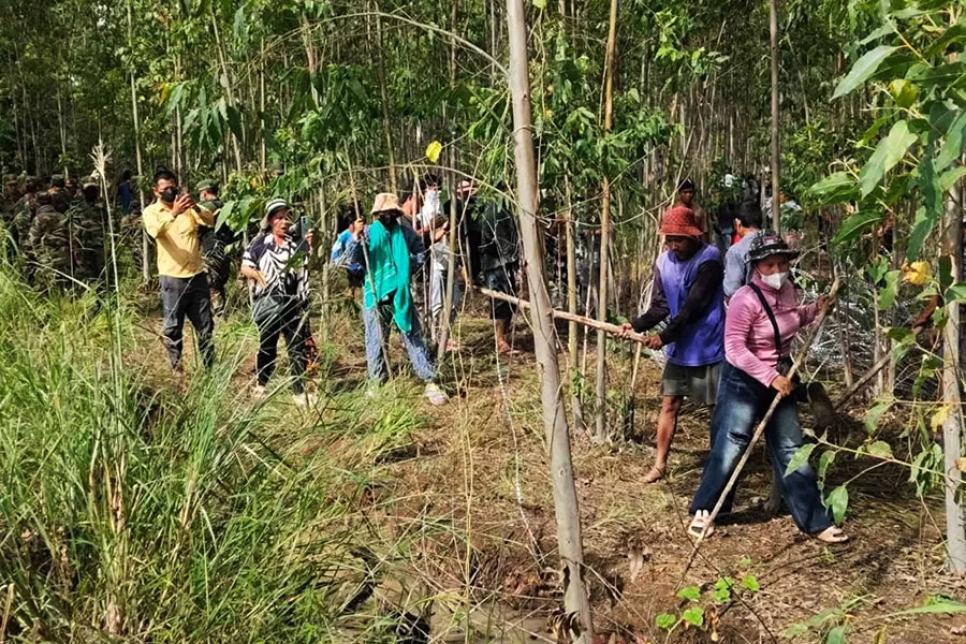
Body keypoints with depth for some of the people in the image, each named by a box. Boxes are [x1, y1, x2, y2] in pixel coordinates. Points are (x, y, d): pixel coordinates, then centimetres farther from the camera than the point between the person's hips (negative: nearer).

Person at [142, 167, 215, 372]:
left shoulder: (188, 207, 6)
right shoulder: (151, 212, -1)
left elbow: (210, 220, -12)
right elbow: (155, 231, -23)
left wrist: (195, 207, -33)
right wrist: (174, 213, -40)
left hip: (197, 274, 3)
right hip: (172, 278, -3)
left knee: (205, 325, 9)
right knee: (173, 327, 3)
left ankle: (210, 366, 18)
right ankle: (176, 368, 13)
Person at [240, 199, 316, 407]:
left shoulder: (296, 243, 8)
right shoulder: (260, 242, 2)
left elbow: (309, 266, 0)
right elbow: (245, 268, 4)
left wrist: (311, 246, -16)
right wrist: (259, 276, -14)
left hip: (295, 303, 2)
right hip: (269, 303, -2)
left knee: (298, 347, 1)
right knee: (267, 346, 10)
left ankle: (299, 391, 7)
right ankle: (260, 386, 28)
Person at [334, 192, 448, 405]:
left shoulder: (406, 233, 4)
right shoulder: (368, 233, -1)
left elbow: (421, 253, 16)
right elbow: (351, 260, -8)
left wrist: (407, 265, -2)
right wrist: (355, 238, -24)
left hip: (401, 294, 1)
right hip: (375, 295, -1)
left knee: (414, 338, 3)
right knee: (376, 341, 7)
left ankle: (430, 382, 6)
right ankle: (376, 383, 20)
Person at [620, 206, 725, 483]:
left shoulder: (709, 258, -18)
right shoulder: (664, 262, 1)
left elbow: (694, 305, -23)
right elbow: (661, 305, 1)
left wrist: (665, 335, -24)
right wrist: (637, 325, -15)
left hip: (709, 348, -6)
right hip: (679, 348, 6)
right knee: (669, 404, 8)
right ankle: (660, 463, 17)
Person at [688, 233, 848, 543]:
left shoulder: (787, 290, 1)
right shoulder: (745, 300, -23)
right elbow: (734, 349, -26)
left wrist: (815, 309, 6)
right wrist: (770, 376, -28)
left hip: (780, 379, 7)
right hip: (744, 381, -7)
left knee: (791, 449, 11)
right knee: (731, 446, 0)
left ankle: (816, 521, 18)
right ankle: (703, 510, 18)